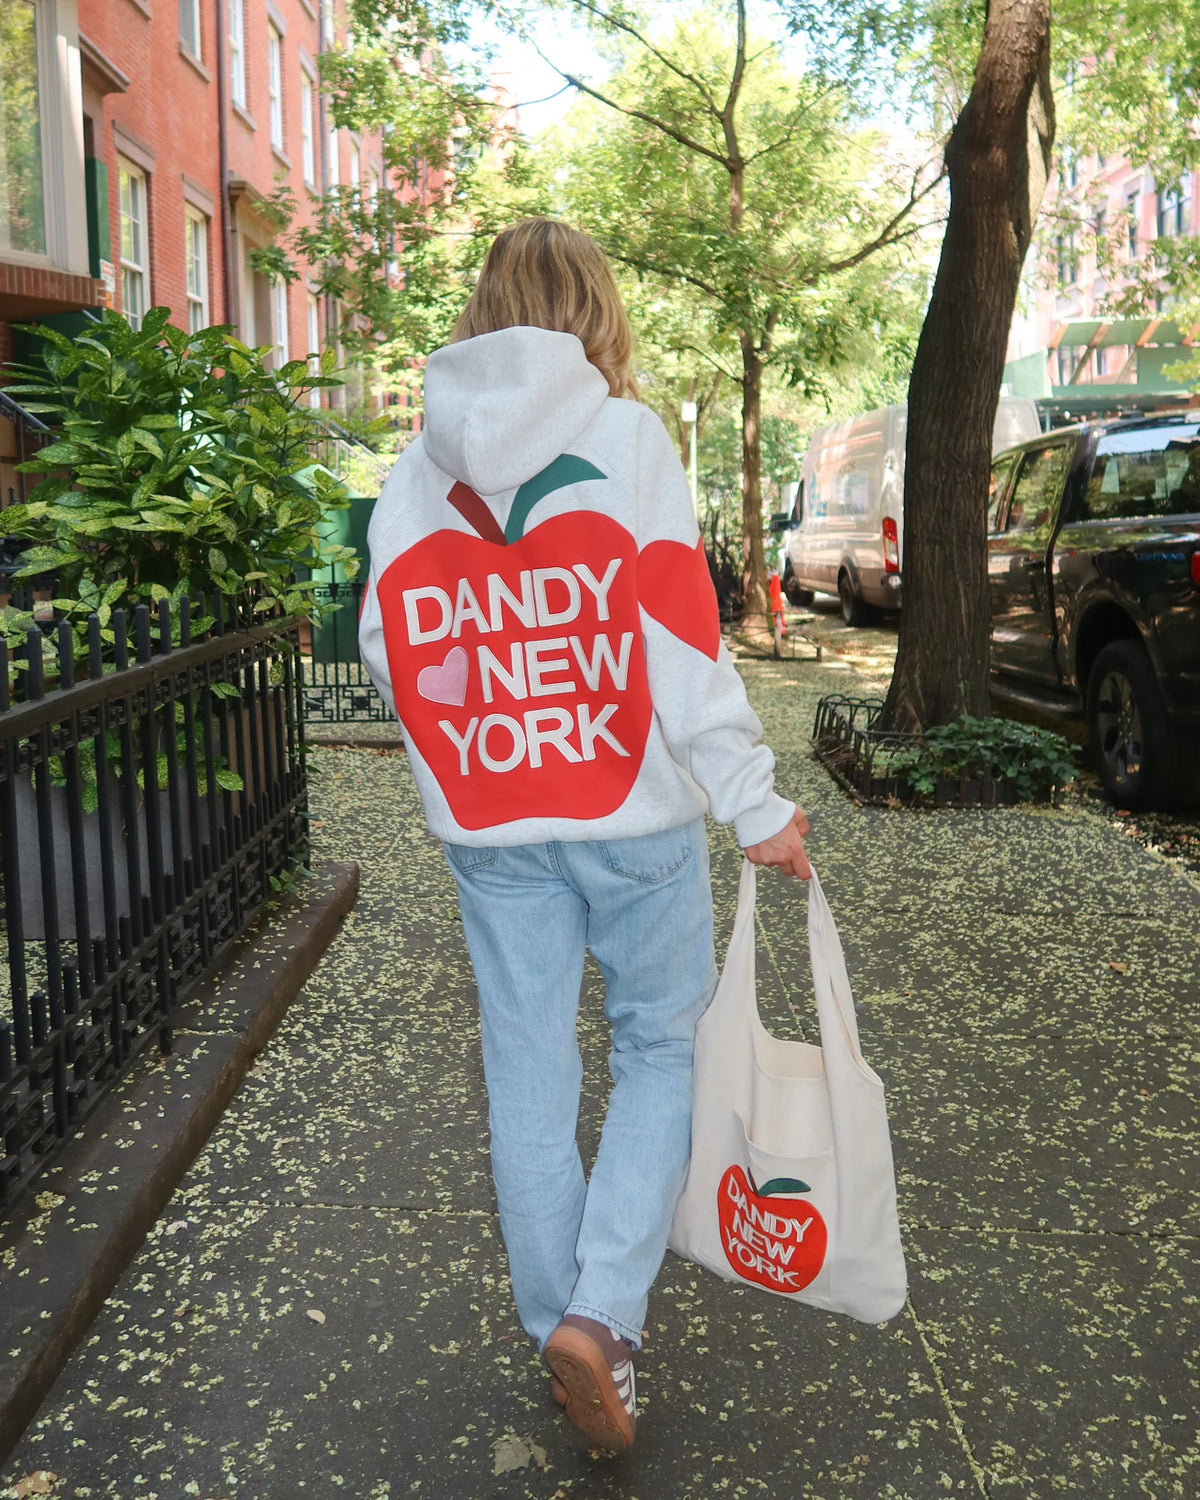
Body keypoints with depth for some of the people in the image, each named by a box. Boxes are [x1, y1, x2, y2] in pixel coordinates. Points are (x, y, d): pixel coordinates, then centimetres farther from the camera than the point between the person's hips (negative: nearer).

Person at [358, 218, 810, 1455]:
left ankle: (560, 1323, 25)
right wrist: (755, 807, -10)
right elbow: (682, 643, -14)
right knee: (659, 1042, 13)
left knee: (527, 1067, 13)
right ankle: (600, 1313, 3)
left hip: (487, 826, 4)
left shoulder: (419, 462, 5)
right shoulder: (625, 437, -7)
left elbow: (390, 646, 4)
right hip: (631, 810, -3)